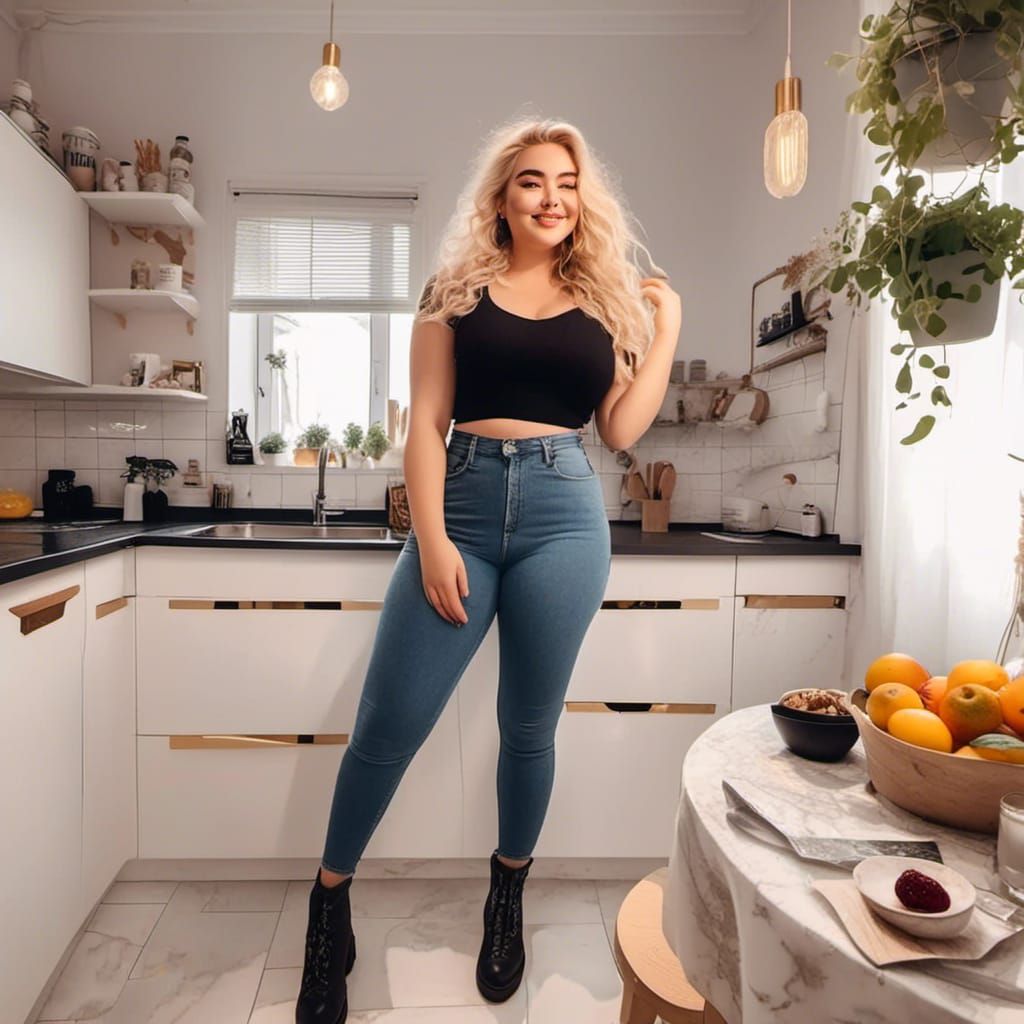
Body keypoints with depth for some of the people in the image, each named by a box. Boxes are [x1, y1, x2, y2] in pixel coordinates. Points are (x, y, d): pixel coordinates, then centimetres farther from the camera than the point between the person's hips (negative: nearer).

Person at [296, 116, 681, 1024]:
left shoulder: (605, 301, 15)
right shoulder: (457, 290, 11)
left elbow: (621, 430, 6)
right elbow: (426, 423, 2)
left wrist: (667, 328, 8)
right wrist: (431, 540, -8)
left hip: (564, 517, 1)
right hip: (461, 507, 0)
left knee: (529, 724, 10)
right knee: (388, 724, 1)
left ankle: (508, 896, 36)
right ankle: (331, 900, 27)